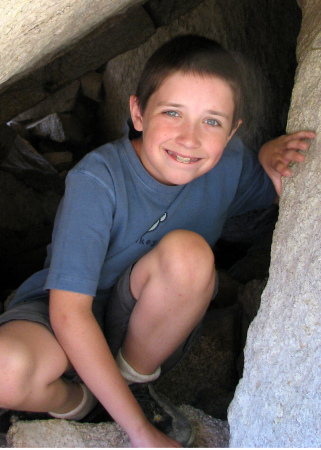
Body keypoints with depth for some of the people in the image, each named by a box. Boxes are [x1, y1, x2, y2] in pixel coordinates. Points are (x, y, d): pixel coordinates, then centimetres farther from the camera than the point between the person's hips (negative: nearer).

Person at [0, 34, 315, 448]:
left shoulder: (229, 162, -11)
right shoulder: (96, 181, -26)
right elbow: (69, 313, -28)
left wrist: (269, 161, -15)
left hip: (152, 328, 3)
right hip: (73, 328, -3)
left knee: (187, 251, -31)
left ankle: (134, 380, -5)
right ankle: (74, 401, 0)